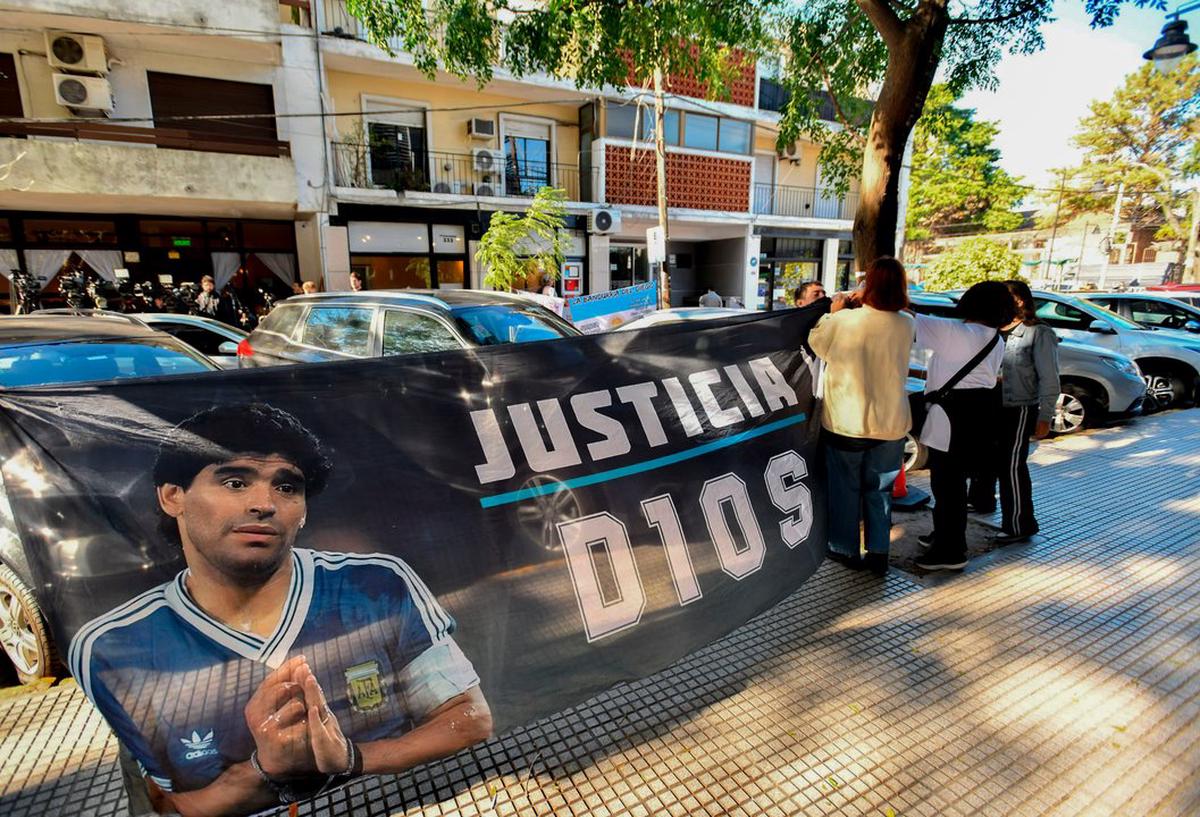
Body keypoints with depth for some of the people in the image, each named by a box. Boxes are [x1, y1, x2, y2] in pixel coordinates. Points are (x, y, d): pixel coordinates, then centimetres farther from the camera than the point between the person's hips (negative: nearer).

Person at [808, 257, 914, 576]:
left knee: (846, 488, 14)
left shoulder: (844, 321, -19)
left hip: (846, 423, -3)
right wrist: (863, 307, 11)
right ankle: (878, 553, 25)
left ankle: (846, 549, 28)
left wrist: (834, 312, 10)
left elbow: (817, 343, -1)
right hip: (891, 423, 3)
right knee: (879, 490, 17)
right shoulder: (906, 325, -6)